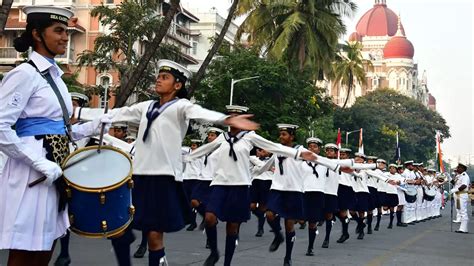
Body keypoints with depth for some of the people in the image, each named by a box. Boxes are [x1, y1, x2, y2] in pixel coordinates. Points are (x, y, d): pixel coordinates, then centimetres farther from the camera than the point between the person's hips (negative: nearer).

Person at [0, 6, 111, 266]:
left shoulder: (55, 75, 15)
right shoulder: (24, 74, -12)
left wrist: (91, 127, 5)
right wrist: (41, 164, -22)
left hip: (54, 171, 9)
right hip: (31, 174, -9)